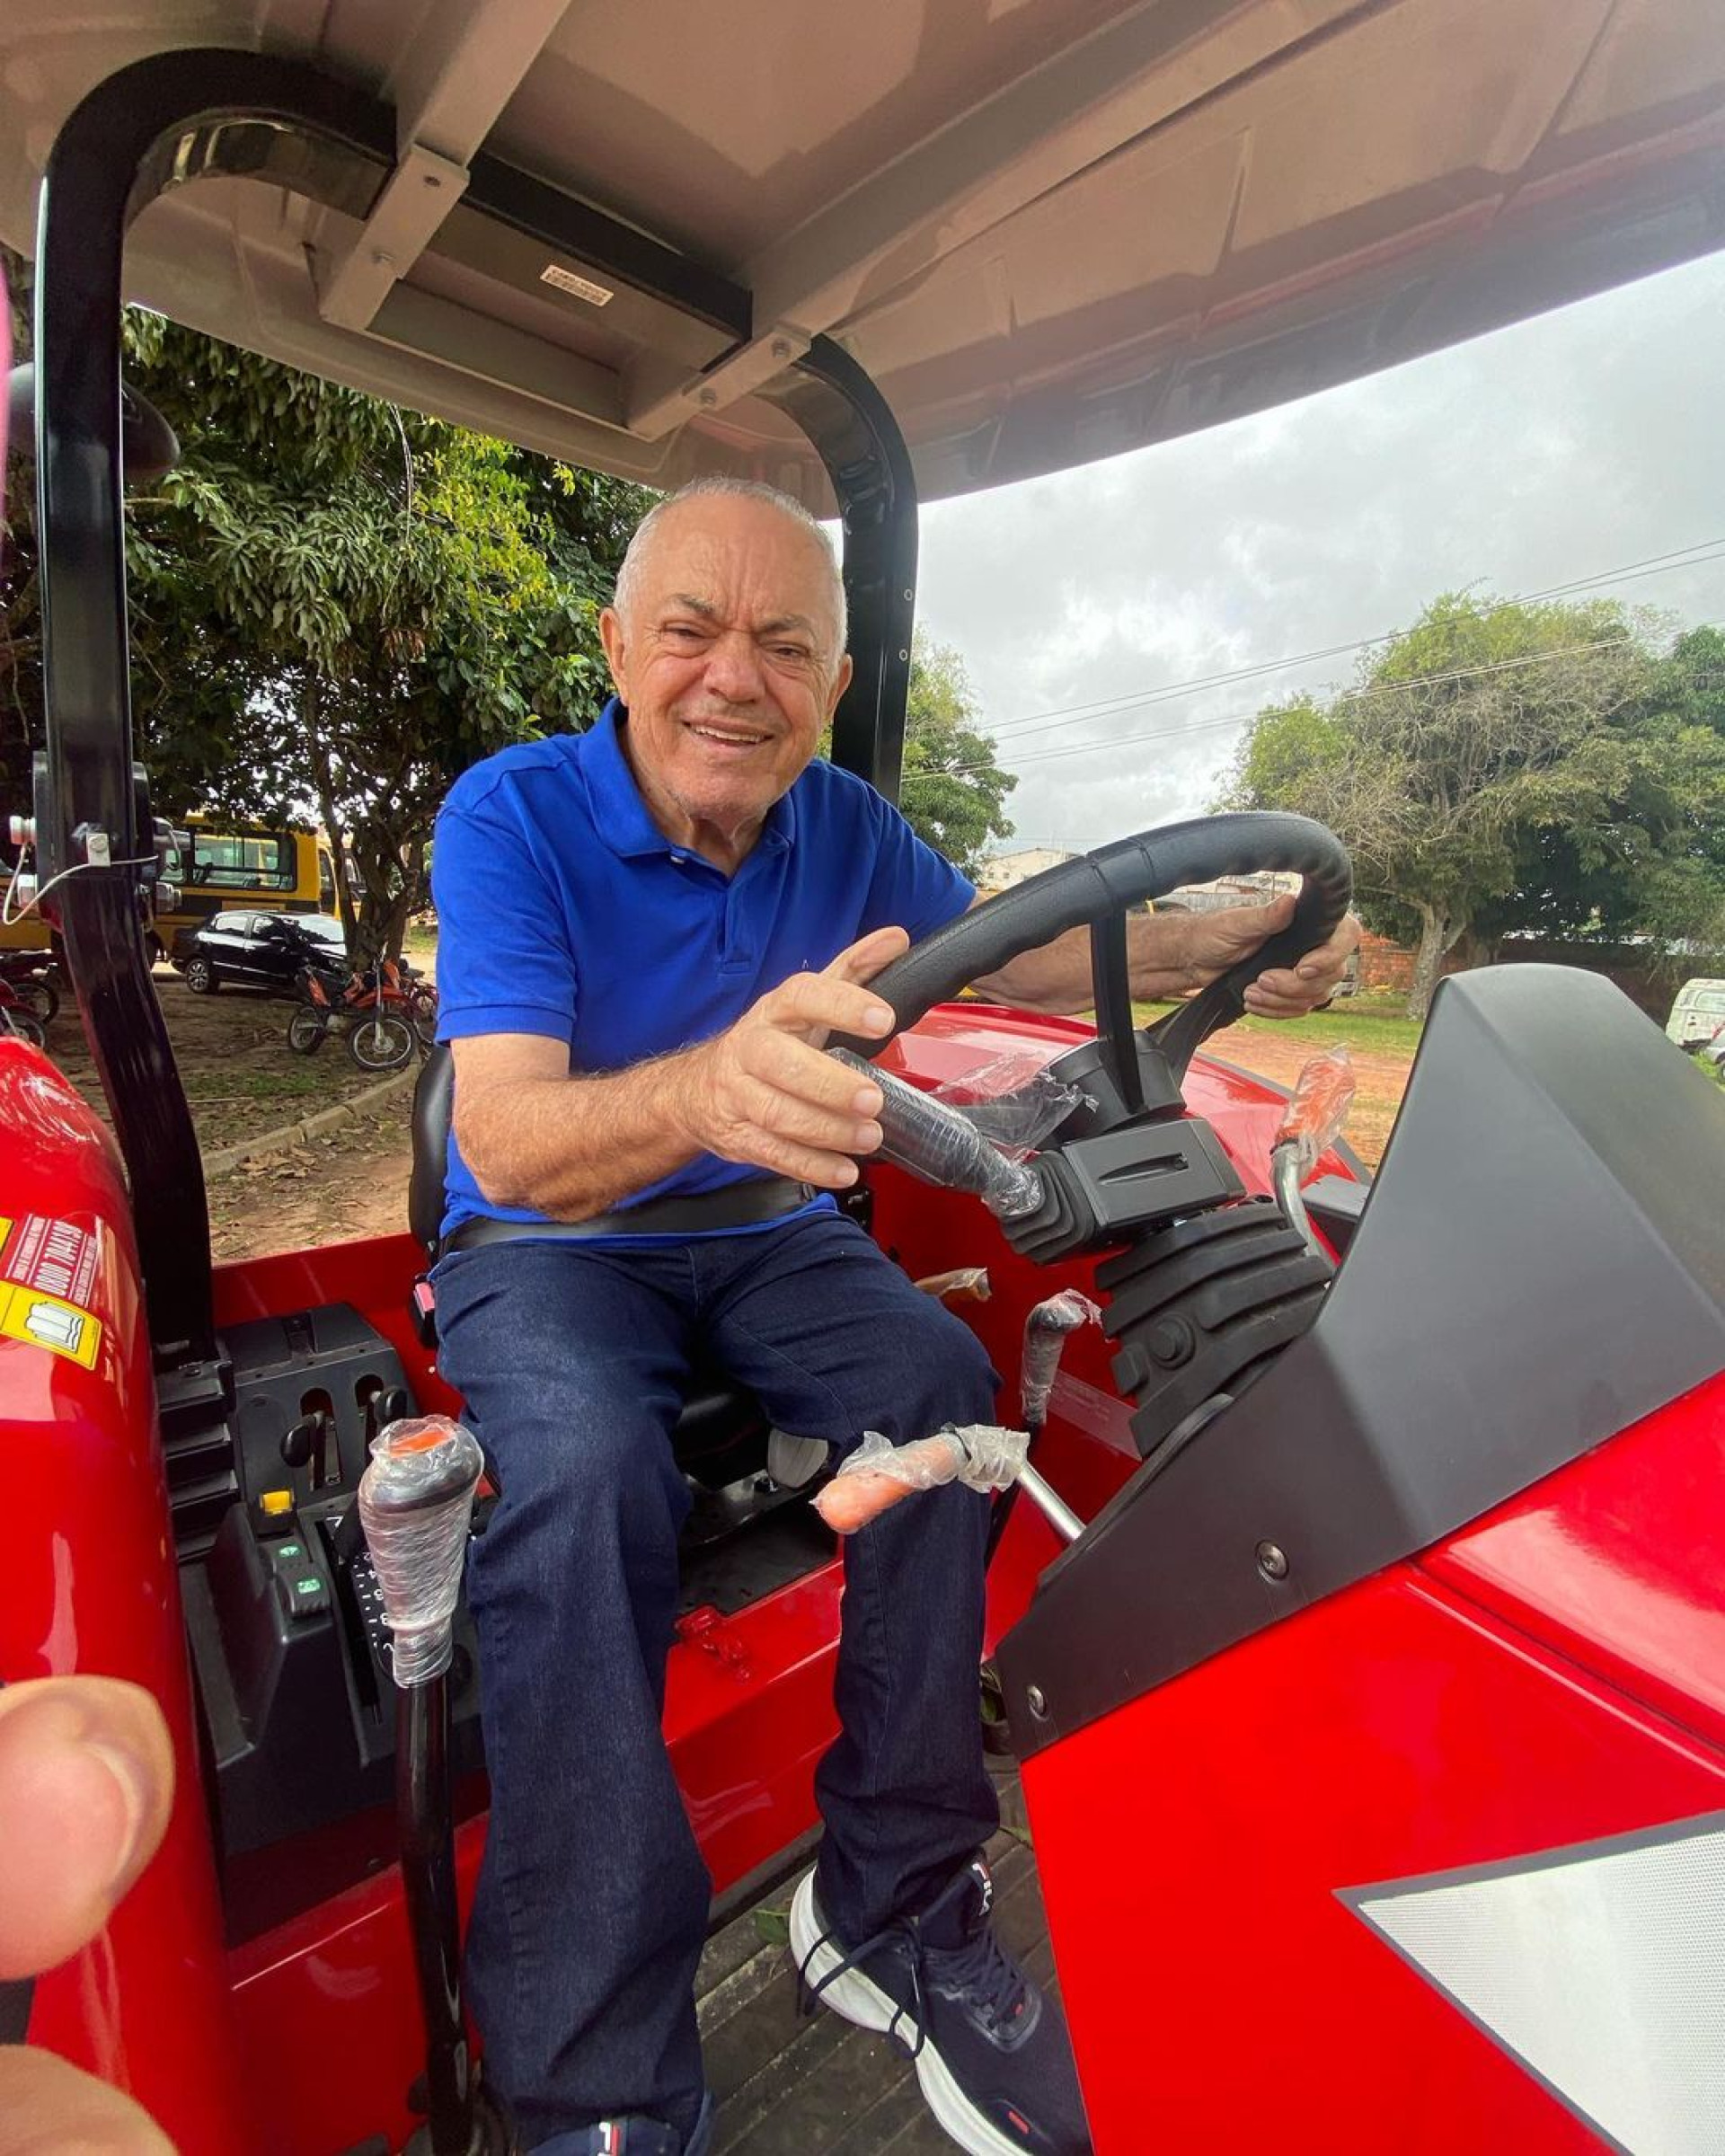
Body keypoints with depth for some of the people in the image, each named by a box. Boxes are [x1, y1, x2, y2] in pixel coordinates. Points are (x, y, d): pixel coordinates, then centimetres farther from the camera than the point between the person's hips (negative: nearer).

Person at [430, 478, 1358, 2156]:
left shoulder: (845, 828, -1)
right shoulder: (511, 815, -15)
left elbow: (1009, 954, 7)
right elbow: (505, 1141, -28)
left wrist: (1221, 940, -12)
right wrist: (704, 1088, -51)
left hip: (766, 1232, 4)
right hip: (549, 1248, -2)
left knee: (945, 1389, -23)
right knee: (582, 1471, -33)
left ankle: (891, 1912, -3)